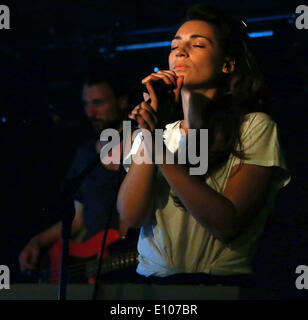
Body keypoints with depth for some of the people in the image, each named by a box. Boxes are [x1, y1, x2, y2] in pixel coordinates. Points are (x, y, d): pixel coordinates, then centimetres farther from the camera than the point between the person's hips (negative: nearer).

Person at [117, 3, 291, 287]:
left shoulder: (254, 126, 6)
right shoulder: (160, 132, 19)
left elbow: (227, 225, -7)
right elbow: (131, 215, 4)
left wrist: (160, 152, -10)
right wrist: (150, 135, -4)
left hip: (221, 278, -4)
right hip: (150, 278, 4)